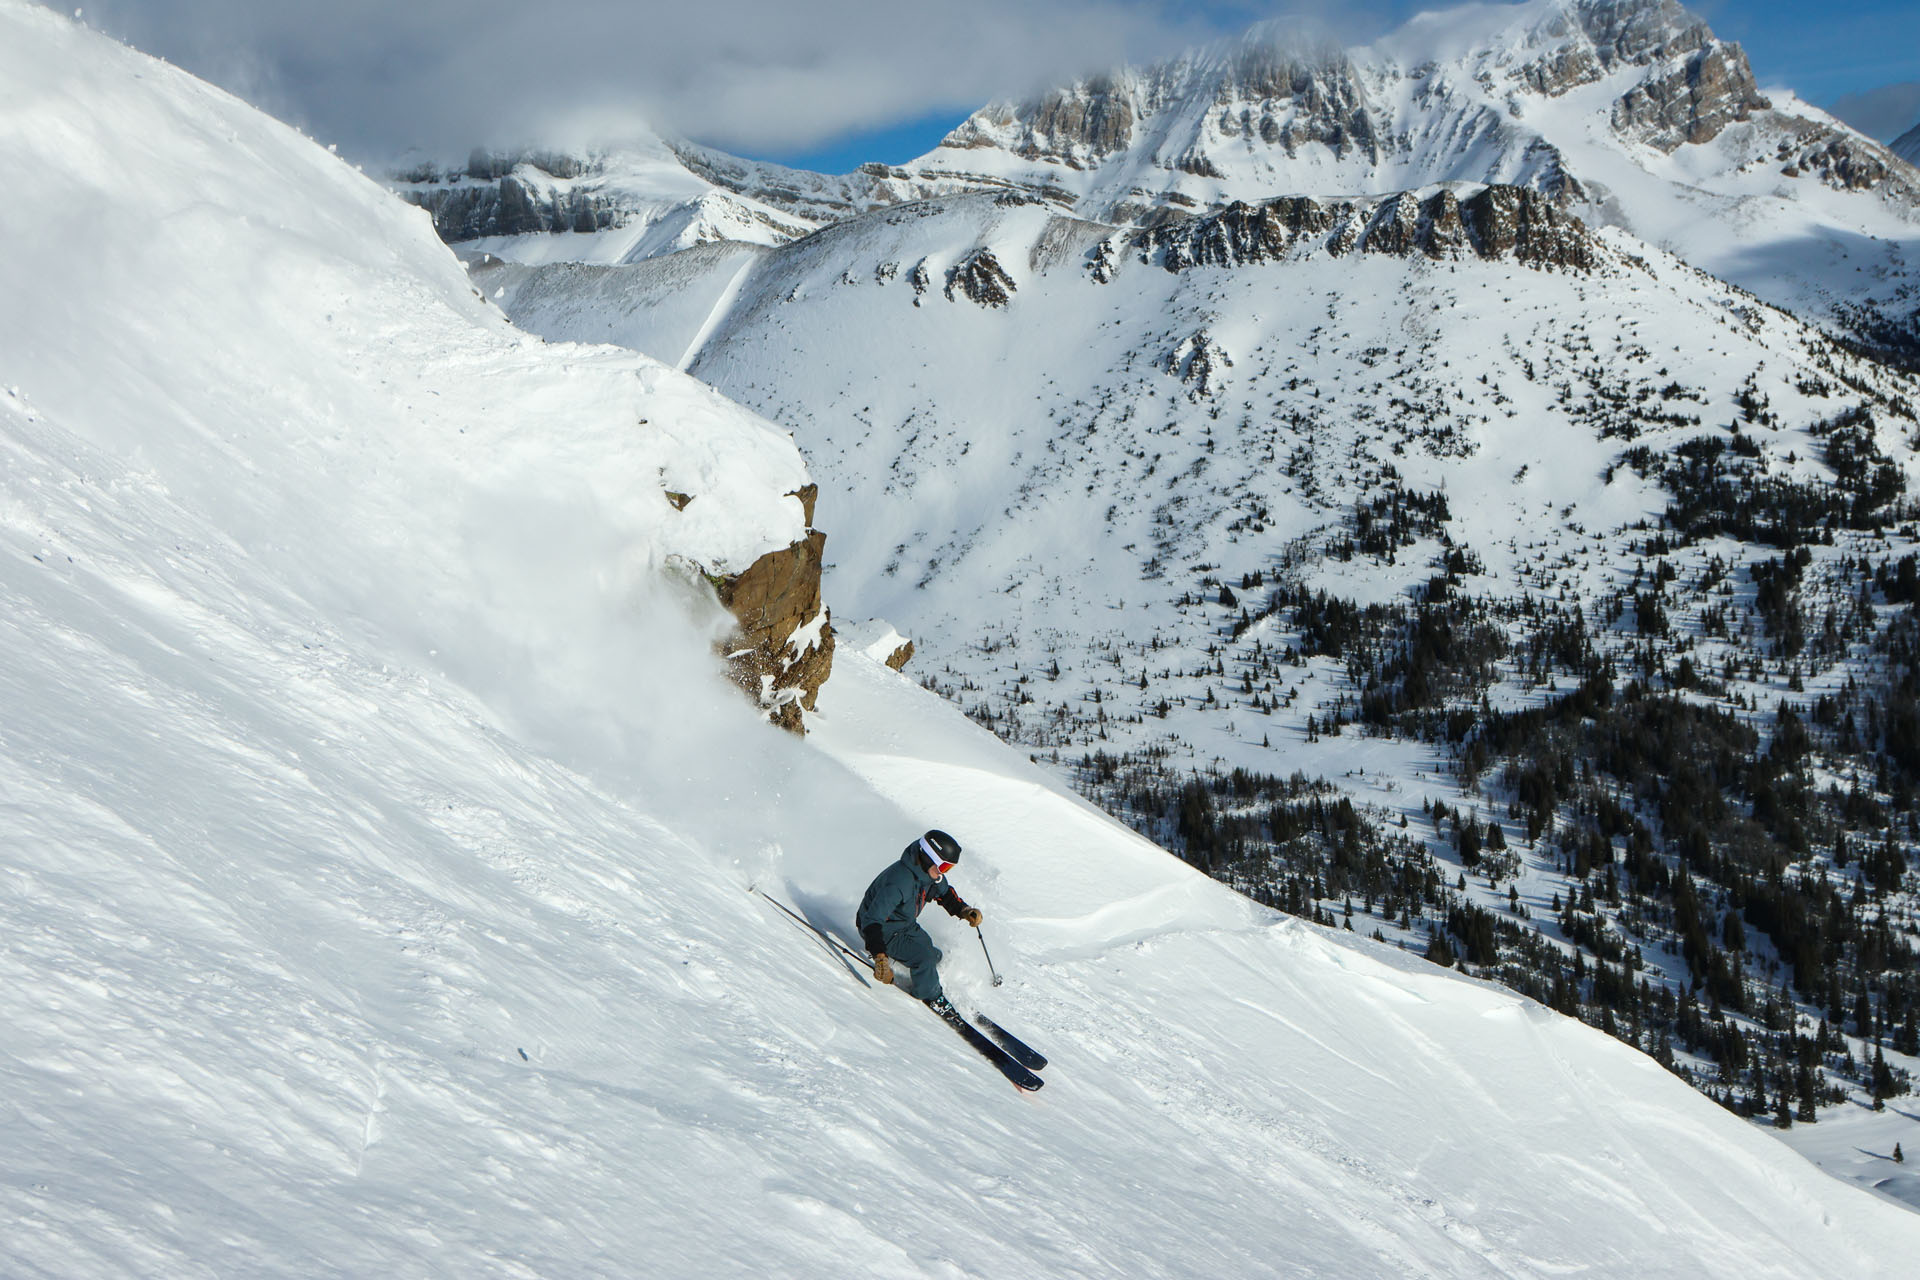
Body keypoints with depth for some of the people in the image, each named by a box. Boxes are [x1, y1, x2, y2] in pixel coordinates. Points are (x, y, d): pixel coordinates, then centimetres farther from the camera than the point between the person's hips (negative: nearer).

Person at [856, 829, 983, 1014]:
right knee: (924, 957, -20)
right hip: (884, 931, -8)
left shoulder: (930, 872, -11)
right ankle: (930, 995, 6)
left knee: (934, 955, 8)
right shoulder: (899, 882, -39)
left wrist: (964, 910, -6)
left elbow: (945, 893, 12)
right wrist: (879, 956, -52)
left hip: (906, 924, 9)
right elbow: (873, 919, -43)